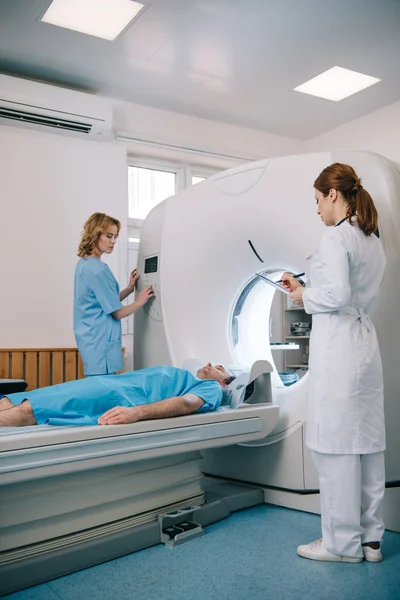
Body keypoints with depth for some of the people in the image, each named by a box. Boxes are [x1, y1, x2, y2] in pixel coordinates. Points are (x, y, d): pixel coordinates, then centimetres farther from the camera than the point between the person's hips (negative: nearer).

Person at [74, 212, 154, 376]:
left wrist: (130, 288, 10)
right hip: (101, 344, -10)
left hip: (90, 340, 10)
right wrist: (139, 302, 3)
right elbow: (117, 312, -12)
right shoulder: (98, 269, -17)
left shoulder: (84, 264, 11)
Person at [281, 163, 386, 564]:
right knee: (367, 442, 12)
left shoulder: (335, 236, -11)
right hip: (364, 343, 9)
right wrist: (305, 289, 18)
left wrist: (305, 298, -2)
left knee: (336, 445, 1)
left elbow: (337, 295, -20)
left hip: (336, 347, -9)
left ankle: (343, 542, 13)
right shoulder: (373, 240, 15)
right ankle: (369, 537, 24)